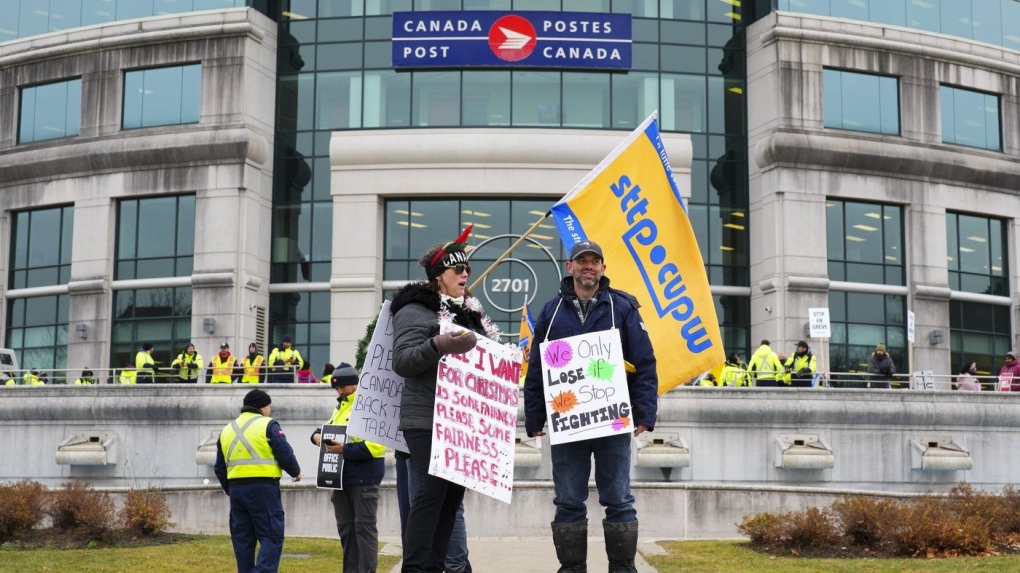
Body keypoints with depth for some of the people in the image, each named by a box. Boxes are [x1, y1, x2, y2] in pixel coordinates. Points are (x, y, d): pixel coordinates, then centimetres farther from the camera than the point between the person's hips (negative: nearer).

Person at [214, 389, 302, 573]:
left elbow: (220, 468, 21)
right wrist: (296, 472, 12)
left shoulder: (227, 430, 18)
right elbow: (285, 455, -7)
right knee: (271, 537, -5)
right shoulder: (268, 425, -3)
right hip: (263, 488, -6)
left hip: (236, 488, 6)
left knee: (242, 538, 12)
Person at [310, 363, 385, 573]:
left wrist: (345, 450, -23)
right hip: (341, 477, 9)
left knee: (364, 527, -6)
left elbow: (377, 444, -19)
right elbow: (328, 429, 28)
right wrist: (317, 435, 4)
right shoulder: (340, 407, 17)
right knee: (346, 528, 11)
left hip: (363, 478, -9)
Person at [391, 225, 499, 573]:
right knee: (431, 492, -13)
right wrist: (438, 345, -29)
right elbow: (402, 361, -15)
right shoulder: (416, 310, -5)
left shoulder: (470, 312, 19)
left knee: (452, 495, 7)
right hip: (428, 422, -8)